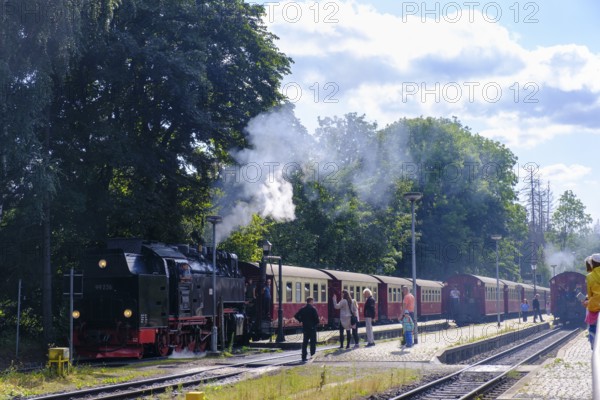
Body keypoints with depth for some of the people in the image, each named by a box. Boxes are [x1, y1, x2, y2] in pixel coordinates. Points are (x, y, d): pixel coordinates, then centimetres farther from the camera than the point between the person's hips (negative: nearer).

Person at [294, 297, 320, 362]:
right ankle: (312, 355, -1)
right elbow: (316, 317, -16)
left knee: (305, 342, 9)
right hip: (312, 327, -5)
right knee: (313, 342, 3)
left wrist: (301, 321, 11)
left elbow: (296, 316, 4)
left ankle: (304, 357, 6)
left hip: (305, 327, 5)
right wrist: (317, 323, 1)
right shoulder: (313, 309, -10)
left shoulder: (302, 309, 6)